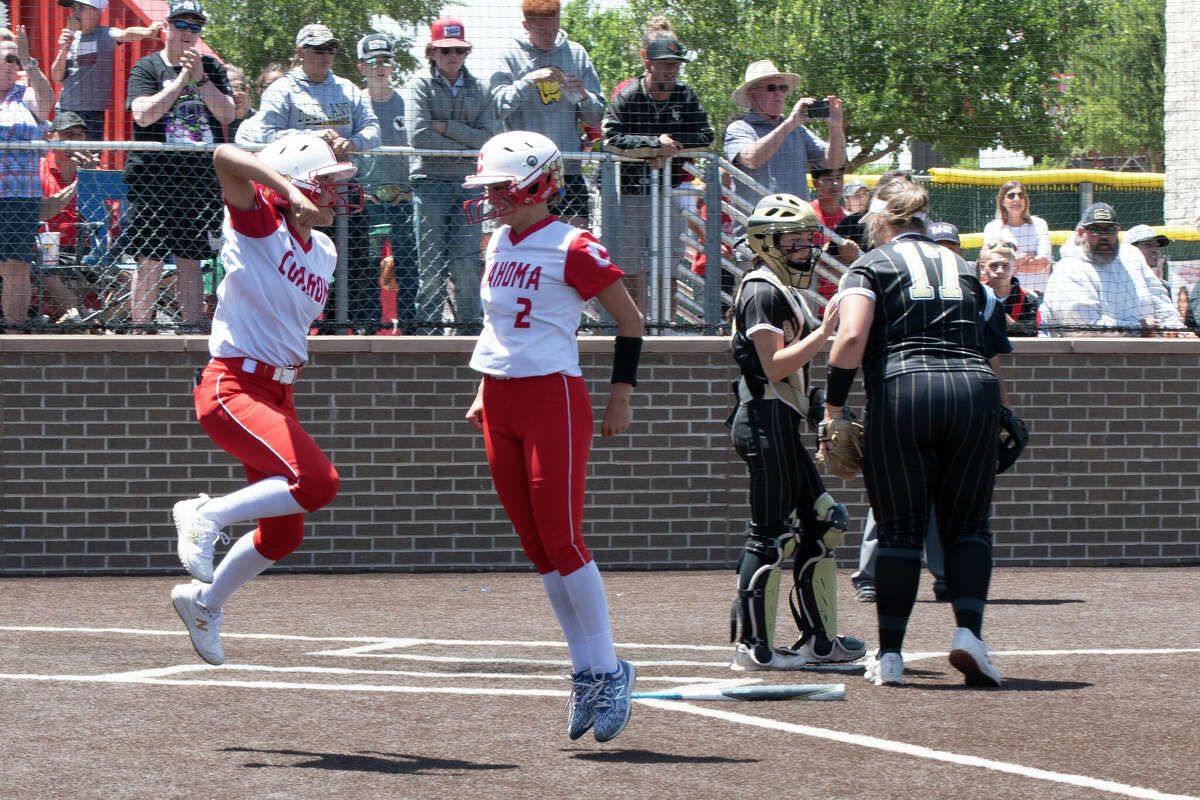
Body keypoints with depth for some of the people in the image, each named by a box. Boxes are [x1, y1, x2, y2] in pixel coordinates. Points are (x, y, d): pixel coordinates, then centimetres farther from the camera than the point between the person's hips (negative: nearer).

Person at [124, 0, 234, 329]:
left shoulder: (211, 68, 13)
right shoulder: (147, 67, 2)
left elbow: (227, 113, 1)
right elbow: (144, 114, -13)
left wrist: (201, 79, -11)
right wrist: (182, 80, -12)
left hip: (201, 176, 3)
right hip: (153, 175, -3)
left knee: (190, 259, 7)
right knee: (149, 261, -4)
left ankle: (194, 326, 8)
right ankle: (140, 329, -1)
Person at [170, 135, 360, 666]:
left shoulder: (323, 253, 13)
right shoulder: (260, 225, -9)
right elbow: (226, 158, -27)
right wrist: (290, 190, -37)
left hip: (278, 394, 9)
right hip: (232, 387, -9)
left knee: (284, 532, 13)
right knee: (317, 482, -27)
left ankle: (204, 602, 35)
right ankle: (206, 516, -10)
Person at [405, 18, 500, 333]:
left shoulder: (479, 90, 13)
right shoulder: (420, 85, 3)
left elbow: (488, 137, 0)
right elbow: (418, 135, -11)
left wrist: (445, 127, -8)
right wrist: (464, 147, -6)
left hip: (467, 183, 2)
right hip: (430, 180, -2)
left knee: (466, 262, -3)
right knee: (432, 262, -5)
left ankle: (469, 328, 3)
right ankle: (429, 328, -1)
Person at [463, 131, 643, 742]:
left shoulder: (573, 249, -12)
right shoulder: (500, 244, 11)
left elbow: (629, 321, -6)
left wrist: (620, 397, -6)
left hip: (553, 399, -8)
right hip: (501, 405, 8)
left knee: (561, 540, -9)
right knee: (537, 546, 7)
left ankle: (609, 669, 1)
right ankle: (585, 670, 13)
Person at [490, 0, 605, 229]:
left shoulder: (576, 54, 11)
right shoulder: (511, 56, 1)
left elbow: (596, 118, 12)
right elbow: (497, 109, -12)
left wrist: (583, 96, -9)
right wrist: (530, 80, -20)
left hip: (568, 168, 3)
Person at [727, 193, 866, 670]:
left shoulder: (788, 291, 21)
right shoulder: (762, 292, -12)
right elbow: (774, 365, -20)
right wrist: (825, 331, -22)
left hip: (783, 424, 11)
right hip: (766, 420, -11)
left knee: (821, 523, 11)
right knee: (772, 533, -9)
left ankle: (818, 638, 16)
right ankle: (753, 645, -7)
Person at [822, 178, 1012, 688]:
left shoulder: (872, 266, 10)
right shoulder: (962, 269, 24)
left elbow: (851, 339, -6)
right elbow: (995, 350, 20)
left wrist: (832, 413, -3)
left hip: (902, 394, -3)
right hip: (976, 392, 3)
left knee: (900, 530, 5)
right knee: (967, 526, 12)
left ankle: (889, 655, 6)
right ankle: (969, 630, -9)